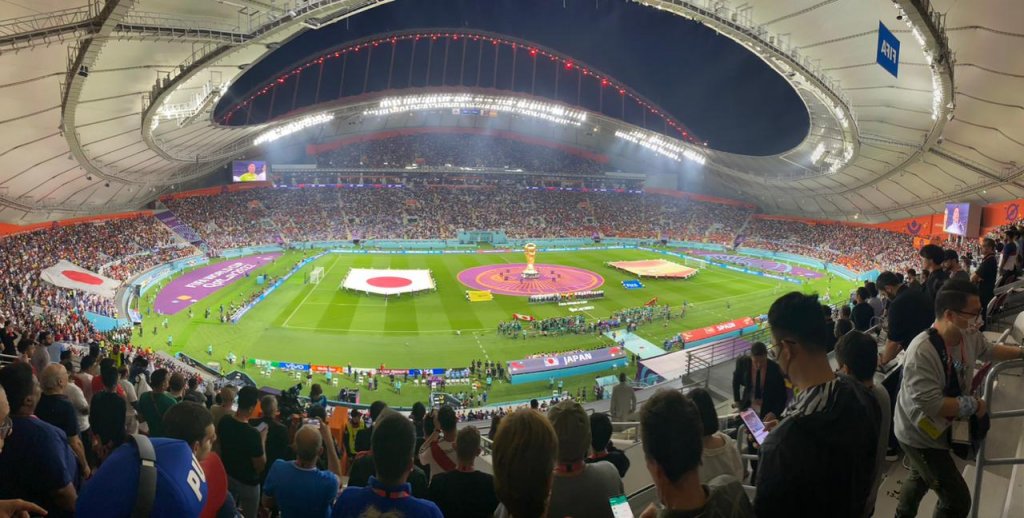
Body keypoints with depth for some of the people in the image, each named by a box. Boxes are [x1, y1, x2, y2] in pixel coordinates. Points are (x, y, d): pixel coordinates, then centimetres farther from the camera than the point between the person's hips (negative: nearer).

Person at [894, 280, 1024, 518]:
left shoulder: (968, 336, -11)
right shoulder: (922, 351, -38)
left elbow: (987, 350, 14)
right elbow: (931, 405, -38)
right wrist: (973, 405, -25)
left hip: (940, 428, 9)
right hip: (920, 435, -9)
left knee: (920, 477, 31)